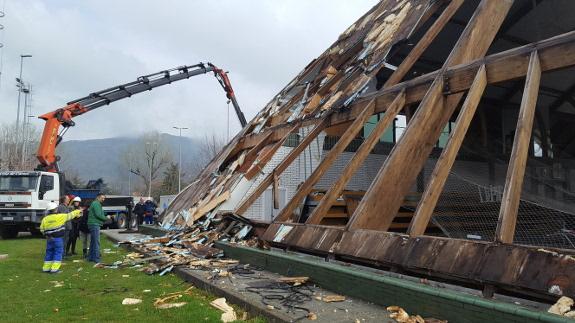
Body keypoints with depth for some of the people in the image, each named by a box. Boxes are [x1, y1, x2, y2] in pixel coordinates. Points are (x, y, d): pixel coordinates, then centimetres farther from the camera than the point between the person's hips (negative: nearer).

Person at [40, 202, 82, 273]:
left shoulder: (45, 219, 3)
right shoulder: (60, 216, -10)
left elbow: (42, 230, 5)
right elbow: (70, 215, 2)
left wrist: (47, 234, 20)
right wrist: (77, 211, 17)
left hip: (49, 239, 5)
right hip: (58, 238, -5)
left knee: (49, 252, 14)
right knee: (58, 252, 2)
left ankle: (46, 268, 18)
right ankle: (54, 268, -2)